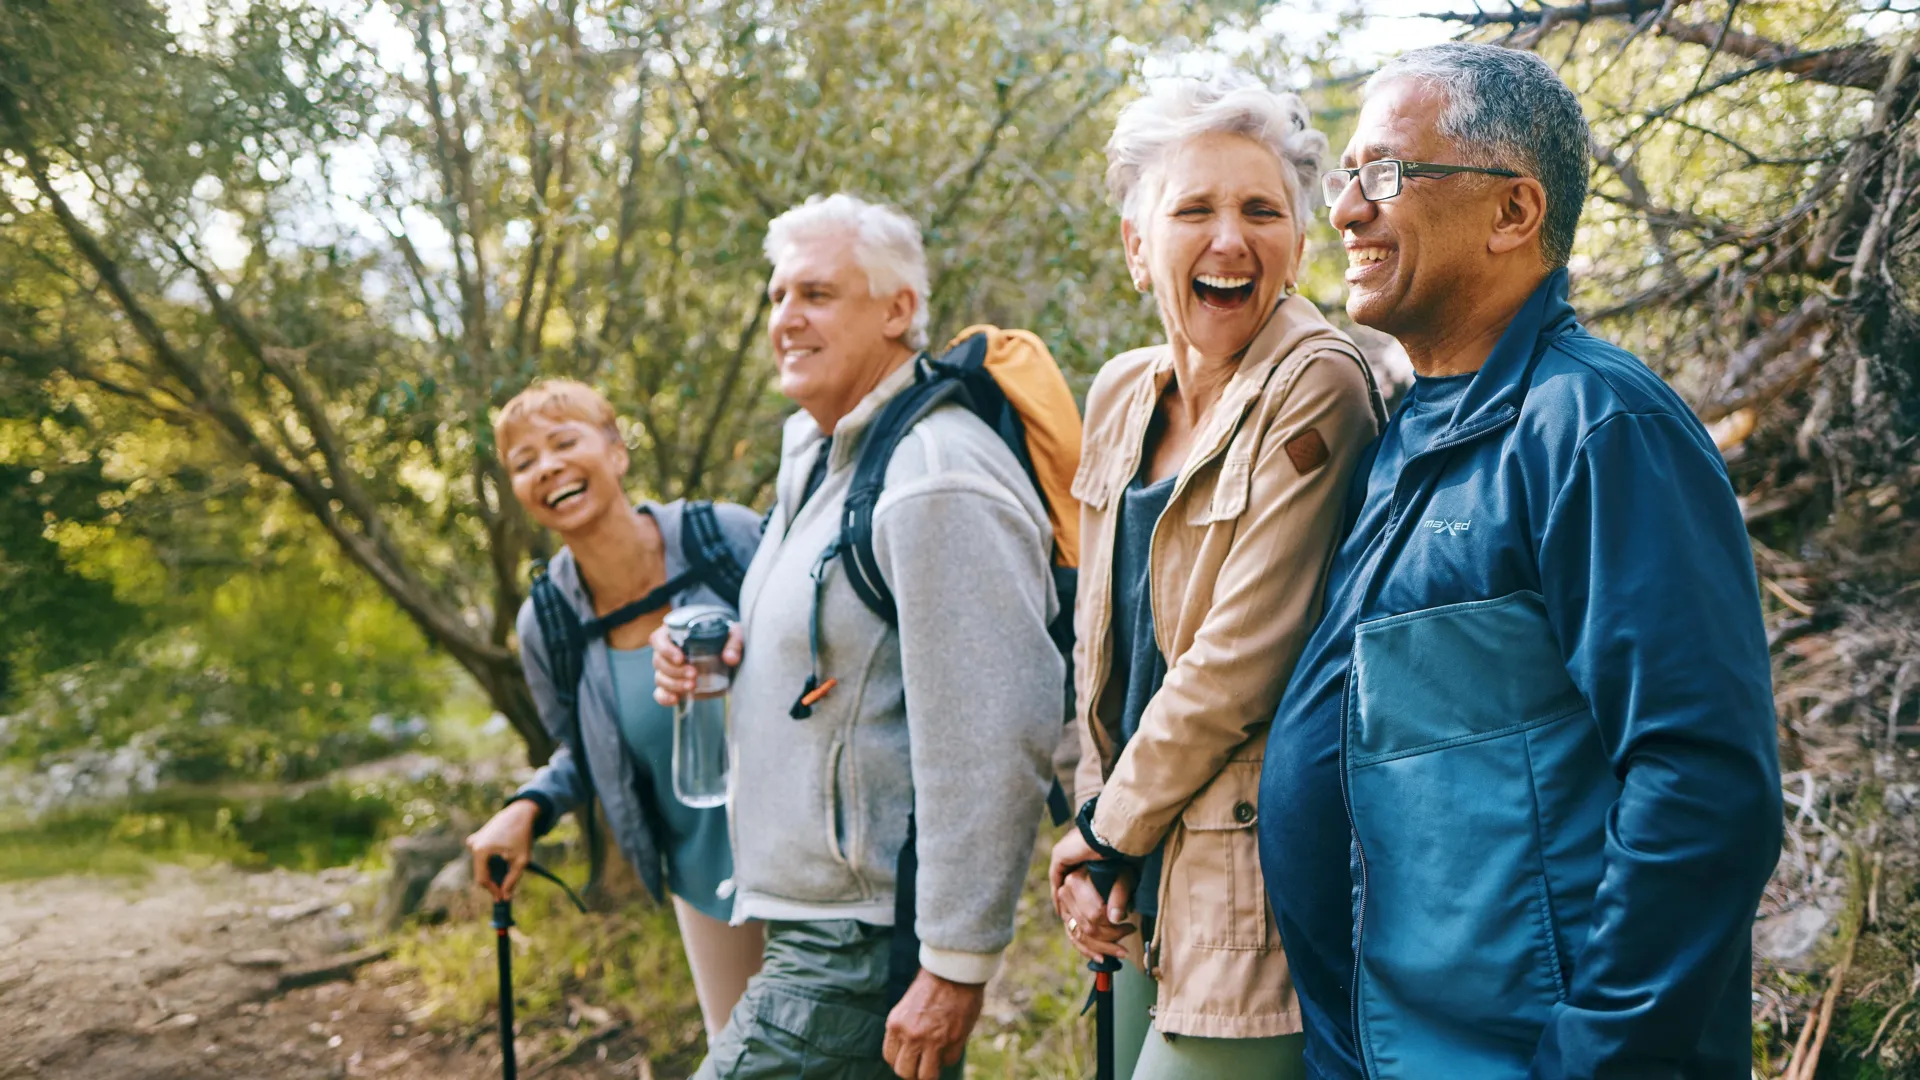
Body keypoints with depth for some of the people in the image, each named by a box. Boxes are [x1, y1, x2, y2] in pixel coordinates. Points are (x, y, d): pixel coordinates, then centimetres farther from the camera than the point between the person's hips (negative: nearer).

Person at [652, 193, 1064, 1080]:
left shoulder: (936, 482, -19)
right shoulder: (815, 456, 13)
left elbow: (995, 742, -24)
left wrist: (957, 967, -23)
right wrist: (723, 653, 7)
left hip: (860, 945, -10)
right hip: (810, 921, 10)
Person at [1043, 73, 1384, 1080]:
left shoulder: (1315, 392, -16)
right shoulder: (1122, 395, 7)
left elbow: (1240, 662, -19)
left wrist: (1108, 831, -7)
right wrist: (1098, 833, 4)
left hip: (1248, 906, -7)